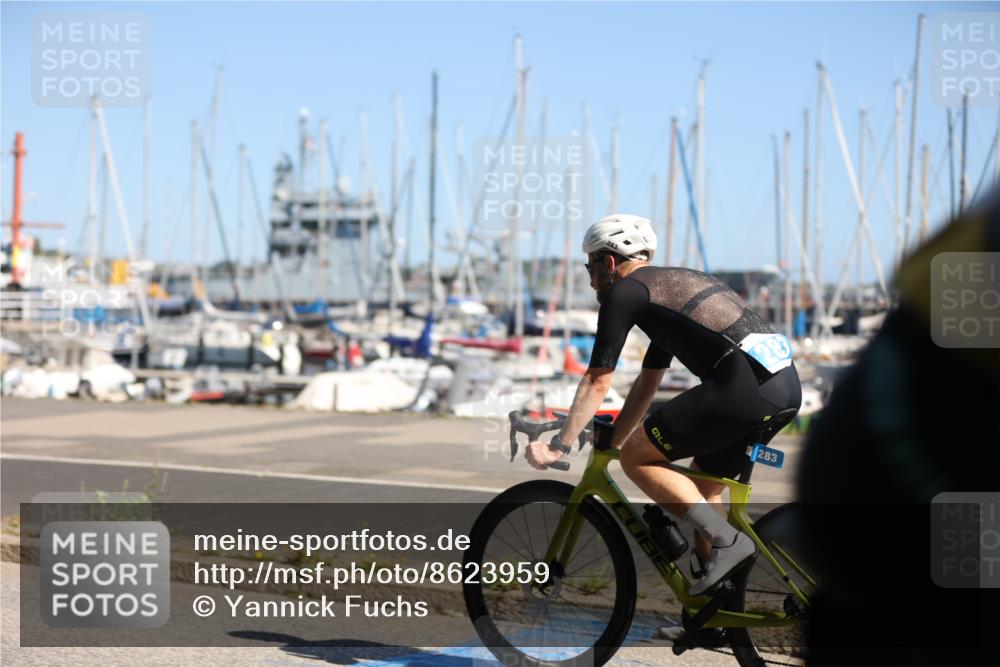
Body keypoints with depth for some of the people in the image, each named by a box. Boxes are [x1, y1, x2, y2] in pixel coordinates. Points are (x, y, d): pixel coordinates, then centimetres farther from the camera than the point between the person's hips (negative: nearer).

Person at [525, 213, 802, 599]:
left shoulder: (625, 291, 4)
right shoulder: (674, 283, 31)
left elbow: (597, 383, 2)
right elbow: (647, 385, 36)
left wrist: (557, 447, 8)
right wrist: (608, 443, 40)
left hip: (745, 386, -9)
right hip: (787, 384, 9)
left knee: (636, 458, 2)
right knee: (703, 484, 23)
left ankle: (726, 540, -6)